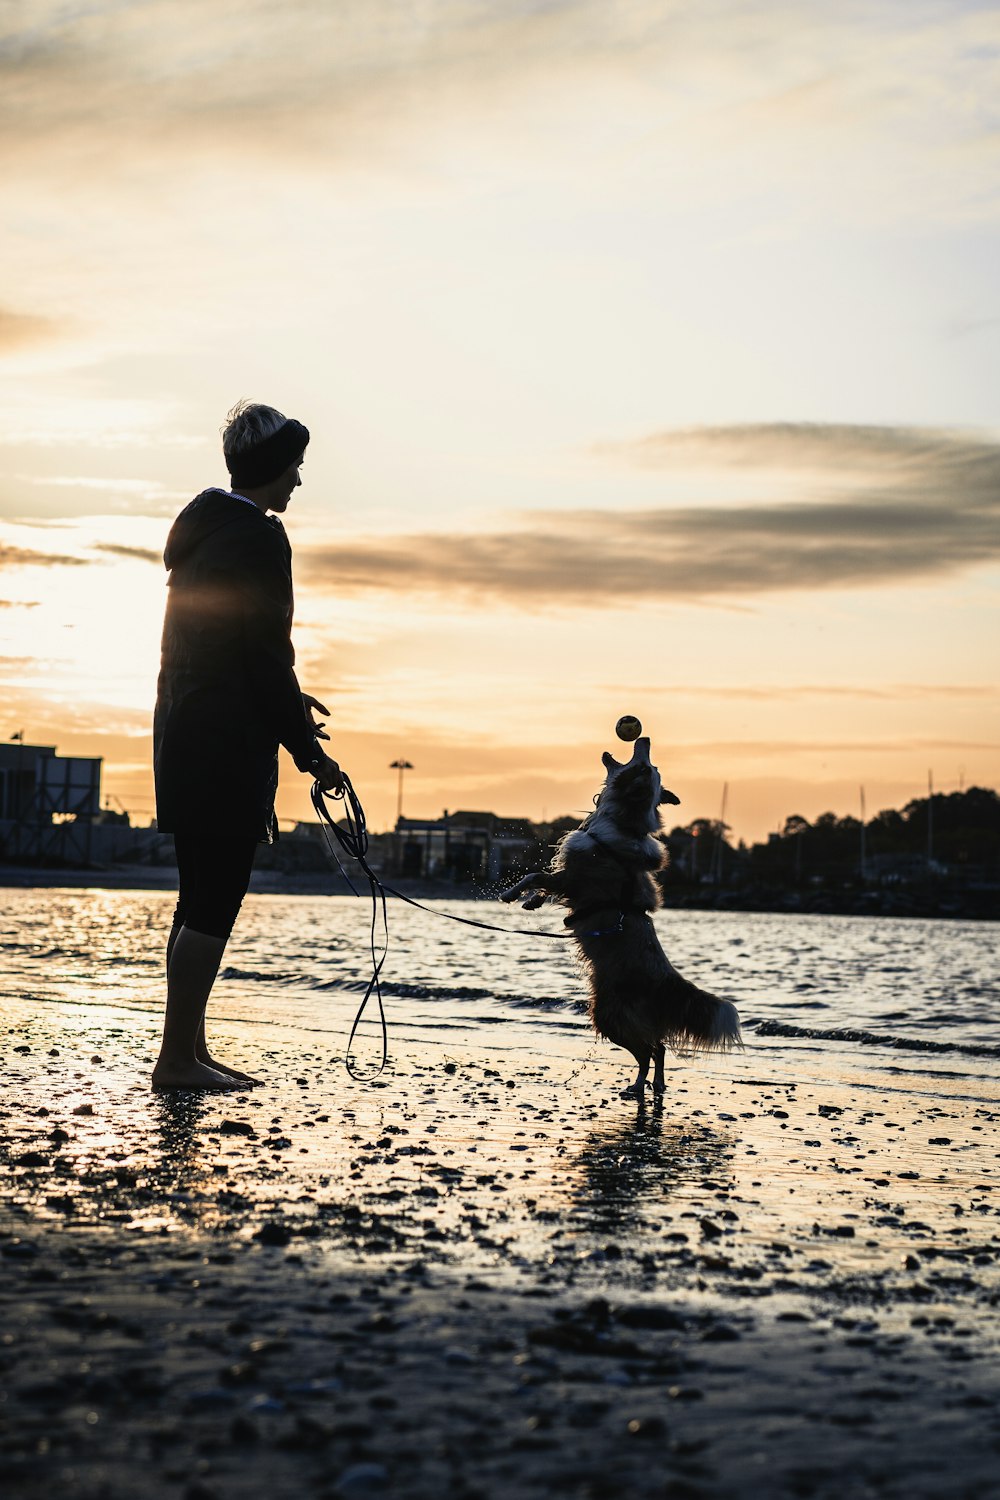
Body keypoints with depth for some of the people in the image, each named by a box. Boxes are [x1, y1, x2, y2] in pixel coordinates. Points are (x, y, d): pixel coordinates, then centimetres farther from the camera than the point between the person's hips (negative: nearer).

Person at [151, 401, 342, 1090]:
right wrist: (311, 752, -9)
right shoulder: (257, 537, -13)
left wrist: (287, 702, 27)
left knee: (201, 900, 13)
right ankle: (179, 1060, -1)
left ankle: (189, 1051, 19)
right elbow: (268, 654, -16)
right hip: (230, 747, -10)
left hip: (185, 735, 10)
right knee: (215, 902, -5)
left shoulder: (200, 530, 17)